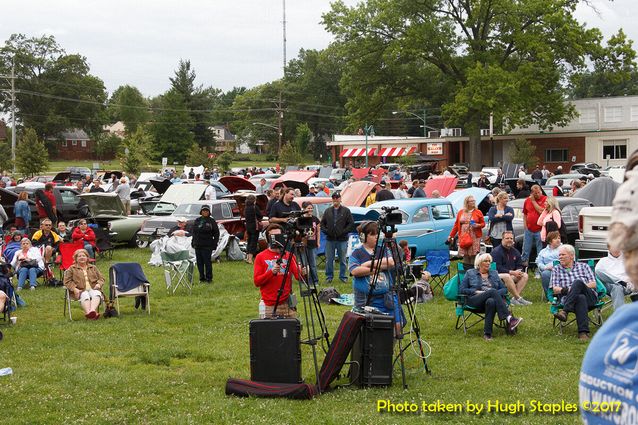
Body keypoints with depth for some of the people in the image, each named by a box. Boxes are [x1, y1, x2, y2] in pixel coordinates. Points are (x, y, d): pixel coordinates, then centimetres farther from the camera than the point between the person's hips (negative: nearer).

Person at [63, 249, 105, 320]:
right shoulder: (72, 269, 20)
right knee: (85, 295, -38)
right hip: (80, 291, -2)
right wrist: (75, 289, -10)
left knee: (96, 293, -35)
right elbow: (67, 281, 9)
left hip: (93, 289, 2)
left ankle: (92, 310, -60)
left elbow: (101, 278, 23)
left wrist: (98, 284, -1)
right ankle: (88, 312, -62)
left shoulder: (93, 268, 29)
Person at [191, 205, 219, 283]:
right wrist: (193, 242, 13)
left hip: (207, 246, -5)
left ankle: (209, 278, 5)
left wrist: (215, 243, -6)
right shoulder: (197, 220, 10)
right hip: (197, 245, 5)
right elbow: (193, 232, 17)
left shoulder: (212, 221, -2)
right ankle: (202, 277, 17)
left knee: (207, 262, -4)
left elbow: (216, 233, 0)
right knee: (199, 262, 8)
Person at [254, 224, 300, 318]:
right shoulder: (261, 257, 4)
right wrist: (271, 272, -17)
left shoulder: (289, 255, 9)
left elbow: (298, 275, -1)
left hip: (287, 303, 2)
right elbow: (256, 281, -3)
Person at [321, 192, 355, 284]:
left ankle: (342, 276, 16)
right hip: (330, 239, 2)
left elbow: (351, 224, -1)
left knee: (342, 259, 5)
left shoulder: (346, 211, 2)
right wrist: (326, 231, -2)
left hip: (342, 239, -2)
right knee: (329, 260, 5)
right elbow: (322, 223, 14)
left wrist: (344, 232, -9)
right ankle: (329, 277, 14)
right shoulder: (328, 211, 10)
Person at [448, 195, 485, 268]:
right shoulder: (461, 213, 10)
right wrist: (451, 235, 9)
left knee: (473, 255, -7)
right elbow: (456, 225, 11)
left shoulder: (478, 212, 4)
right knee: (465, 255, 1)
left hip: (474, 237, -2)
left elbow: (483, 223, 7)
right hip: (463, 237, 2)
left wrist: (478, 225, -14)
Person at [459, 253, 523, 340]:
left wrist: (496, 294, -4)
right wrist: (476, 291, -6)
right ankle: (509, 318, -50)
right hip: (475, 300, -2)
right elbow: (461, 290, 8)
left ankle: (487, 333, -44)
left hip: (492, 298, 2)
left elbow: (504, 289, 19)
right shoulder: (470, 273, 18)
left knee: (491, 301, -39)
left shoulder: (494, 273, 26)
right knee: (492, 291, -35)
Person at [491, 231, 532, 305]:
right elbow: (497, 268, -19)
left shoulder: (515, 252, 13)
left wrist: (518, 272, -13)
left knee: (525, 276, -13)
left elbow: (519, 266, 14)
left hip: (512, 275, 8)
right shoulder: (496, 251, -10)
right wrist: (512, 272, -23)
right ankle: (519, 298, -32)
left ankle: (514, 299, -24)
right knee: (507, 276, -37)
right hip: (498, 275, -7)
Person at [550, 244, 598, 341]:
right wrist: (566, 290, -11)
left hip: (589, 297, 0)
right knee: (580, 298, -40)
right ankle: (583, 332, -55)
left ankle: (564, 311, -47)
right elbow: (555, 289, 11)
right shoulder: (556, 269, 24)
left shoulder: (584, 266, 23)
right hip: (567, 298, 0)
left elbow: (593, 284, 11)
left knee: (577, 282, -33)